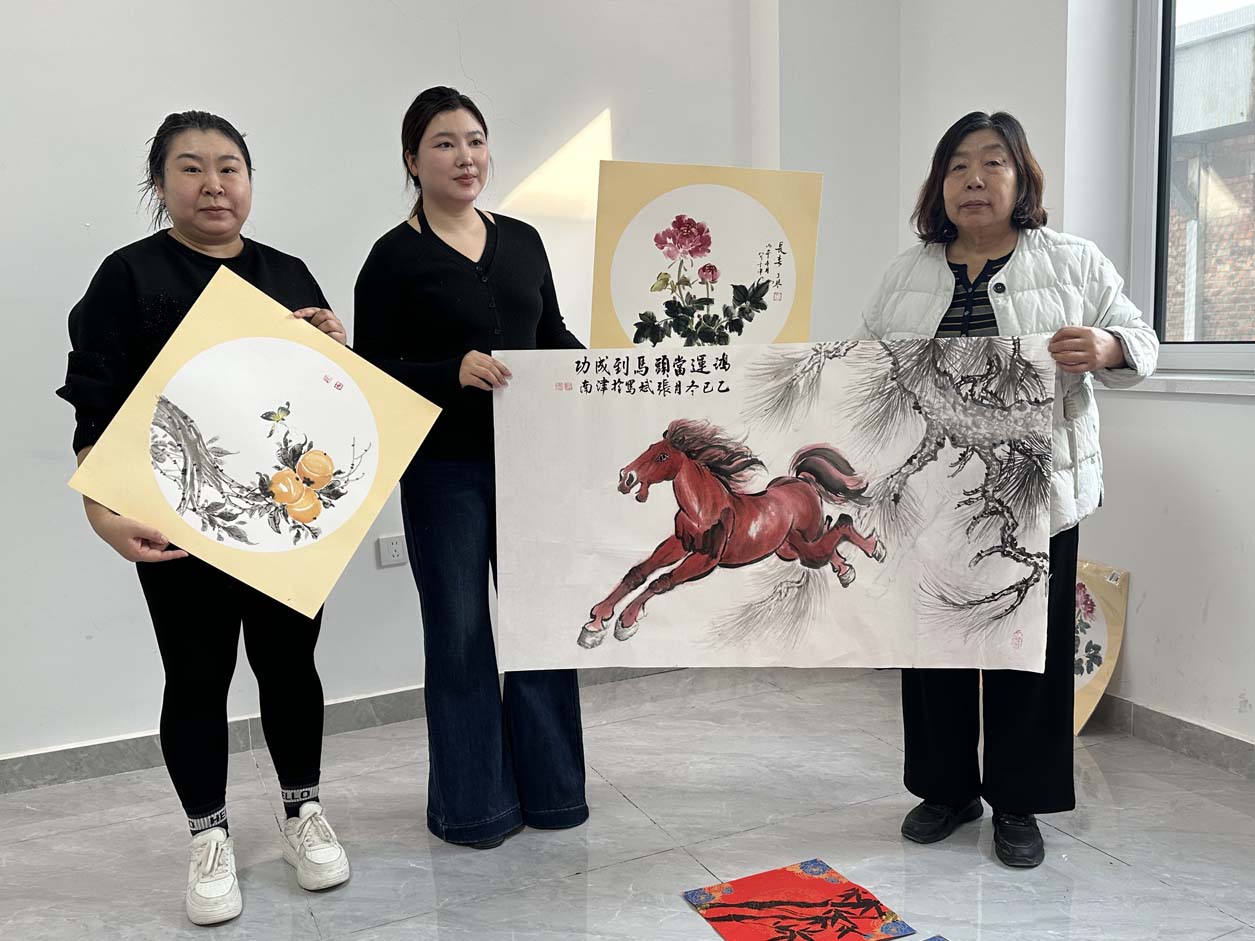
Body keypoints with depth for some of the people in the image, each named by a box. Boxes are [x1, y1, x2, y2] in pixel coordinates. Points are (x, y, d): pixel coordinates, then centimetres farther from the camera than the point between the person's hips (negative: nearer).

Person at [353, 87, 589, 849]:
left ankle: (549, 787, 28)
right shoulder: (396, 257, -4)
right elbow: (372, 372, -8)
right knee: (461, 633, 6)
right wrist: (456, 371, -22)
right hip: (446, 470, -4)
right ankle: (474, 803, 23)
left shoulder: (522, 240, 10)